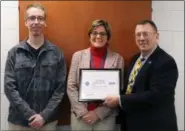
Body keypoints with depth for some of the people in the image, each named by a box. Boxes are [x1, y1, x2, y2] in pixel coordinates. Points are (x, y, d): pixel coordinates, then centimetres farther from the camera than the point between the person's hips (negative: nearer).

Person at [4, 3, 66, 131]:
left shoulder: (56, 53, -1)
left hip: (48, 120, 0)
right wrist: (30, 114, -12)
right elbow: (9, 87, -4)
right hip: (19, 120, 0)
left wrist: (45, 115, -11)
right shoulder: (14, 52, -1)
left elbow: (60, 88, -3)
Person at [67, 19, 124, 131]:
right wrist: (82, 112, -8)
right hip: (80, 116, 1)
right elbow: (71, 87, 0)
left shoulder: (117, 59, -1)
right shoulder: (78, 55, 2)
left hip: (105, 116, -1)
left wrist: (98, 113, -8)